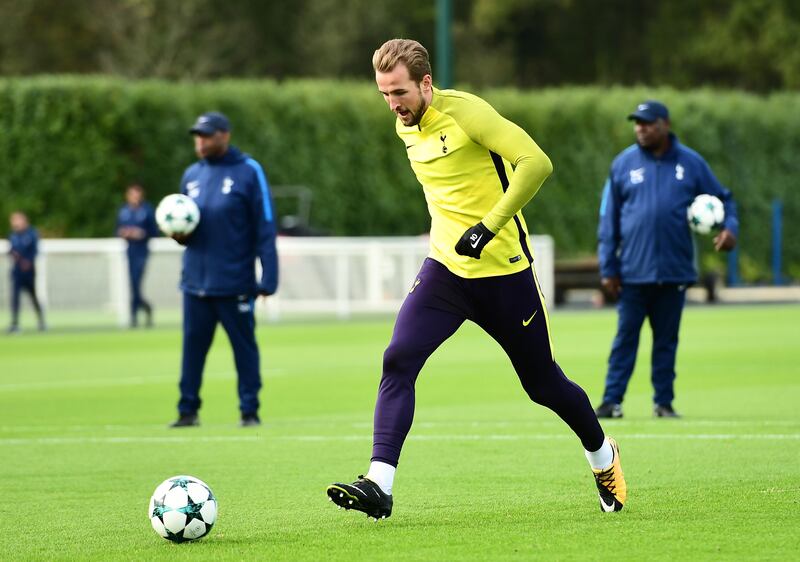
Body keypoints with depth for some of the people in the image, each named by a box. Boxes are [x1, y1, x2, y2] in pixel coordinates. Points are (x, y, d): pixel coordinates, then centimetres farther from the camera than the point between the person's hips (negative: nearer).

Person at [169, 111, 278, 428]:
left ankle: (250, 411, 8)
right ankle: (188, 411, 10)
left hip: (235, 282, -5)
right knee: (192, 345, 4)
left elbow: (265, 229, -6)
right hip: (195, 280, 5)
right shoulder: (192, 175, 12)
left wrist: (268, 278, -12)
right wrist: (179, 233, -2)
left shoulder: (248, 172, -3)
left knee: (244, 347, 2)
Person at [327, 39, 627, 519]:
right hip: (446, 267, 6)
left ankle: (602, 455, 36)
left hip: (505, 269, -5)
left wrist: (489, 227, -25)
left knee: (543, 384, 8)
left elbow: (537, 163, -22)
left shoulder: (464, 111, -17)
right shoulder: (406, 127, 6)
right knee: (399, 359, -17)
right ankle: (379, 485, -22)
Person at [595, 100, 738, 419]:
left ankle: (664, 402, 13)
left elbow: (722, 199, 12)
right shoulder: (624, 164, 4)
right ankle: (612, 400, 0)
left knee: (667, 340, 7)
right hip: (633, 271, -1)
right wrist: (608, 268, 1)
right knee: (625, 338, -1)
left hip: (675, 271, 1)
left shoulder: (691, 163, 4)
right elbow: (608, 219, 5)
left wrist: (729, 227, -9)